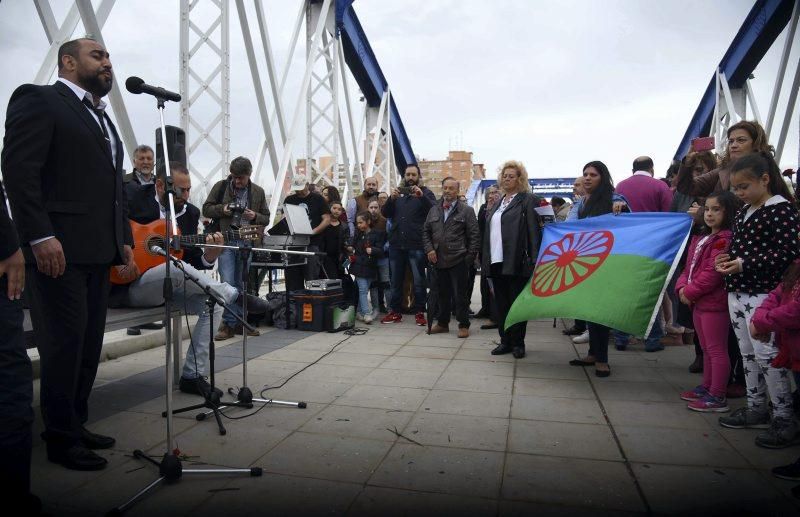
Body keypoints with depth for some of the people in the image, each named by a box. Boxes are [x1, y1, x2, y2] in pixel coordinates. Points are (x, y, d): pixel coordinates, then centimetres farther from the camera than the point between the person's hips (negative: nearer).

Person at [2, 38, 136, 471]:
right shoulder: (39, 100, -1)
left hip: (98, 252, 8)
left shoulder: (102, 118, 23)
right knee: (64, 344, -2)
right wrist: (41, 236, -19)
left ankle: (76, 424, 23)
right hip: (59, 249, -8)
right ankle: (61, 439, 10)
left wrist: (124, 240, 13)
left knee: (88, 345, 11)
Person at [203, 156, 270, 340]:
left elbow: (266, 218, 12)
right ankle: (231, 323, -1)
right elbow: (206, 209, 9)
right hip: (225, 241, -2)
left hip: (247, 242, 2)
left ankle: (231, 323, 18)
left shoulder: (258, 192, 9)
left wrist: (255, 216, -9)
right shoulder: (220, 186, 5)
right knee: (228, 282, -9)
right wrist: (222, 209, -11)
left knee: (239, 284, 8)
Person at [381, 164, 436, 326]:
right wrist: (391, 198, -13)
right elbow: (385, 213, 5)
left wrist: (421, 196, -26)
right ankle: (395, 312, 19)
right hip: (396, 244, 4)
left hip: (416, 245, -3)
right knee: (396, 280, 10)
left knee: (418, 281, 2)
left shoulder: (425, 193, 4)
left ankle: (419, 312, 11)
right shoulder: (398, 192, 14)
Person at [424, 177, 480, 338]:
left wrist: (470, 257, -9)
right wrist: (429, 249, 2)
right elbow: (426, 232, 16)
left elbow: (474, 236, -3)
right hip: (439, 260, 4)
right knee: (442, 293, 13)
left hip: (458, 260, -4)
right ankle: (442, 323, 25)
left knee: (460, 294, 0)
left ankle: (464, 325, 11)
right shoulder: (434, 210, 13)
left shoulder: (467, 210, 0)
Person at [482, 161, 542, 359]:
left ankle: (518, 343, 12)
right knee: (501, 303, 11)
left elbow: (534, 230, -9)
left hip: (516, 262, -7)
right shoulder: (498, 203, 20)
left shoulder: (528, 200, -2)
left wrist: (533, 259, -16)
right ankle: (505, 341, 20)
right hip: (496, 261, 7)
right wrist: (485, 257, 11)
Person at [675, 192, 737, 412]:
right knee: (706, 348, 20)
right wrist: (682, 286, -1)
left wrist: (690, 292, -15)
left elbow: (713, 272, -22)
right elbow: (689, 266, 16)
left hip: (714, 303, -10)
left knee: (716, 349, -1)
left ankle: (717, 397, 7)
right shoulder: (700, 238, 15)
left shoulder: (725, 239, -16)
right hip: (698, 302, 10)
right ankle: (707, 387, 33)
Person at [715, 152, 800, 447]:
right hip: (737, 293, 8)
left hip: (762, 294, -8)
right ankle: (756, 409, 27)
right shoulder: (745, 211, 14)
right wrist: (727, 259, 3)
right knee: (748, 354, 15)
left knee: (767, 356, -4)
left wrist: (745, 264, -22)